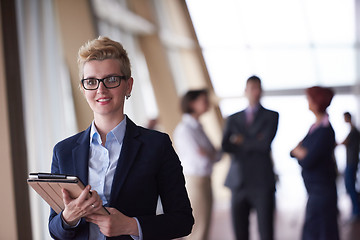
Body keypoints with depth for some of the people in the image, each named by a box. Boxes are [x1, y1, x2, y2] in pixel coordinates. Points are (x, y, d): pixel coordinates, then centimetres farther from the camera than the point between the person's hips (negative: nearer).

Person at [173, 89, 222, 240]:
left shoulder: (197, 127, 14)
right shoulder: (184, 129, -14)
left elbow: (218, 155, 10)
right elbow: (200, 161, -20)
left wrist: (210, 154, -9)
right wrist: (213, 155, -1)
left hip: (204, 182, 9)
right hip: (194, 181, -9)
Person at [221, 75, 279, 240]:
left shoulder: (271, 116, 7)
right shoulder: (233, 119, 15)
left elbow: (265, 144, -9)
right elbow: (226, 146, -1)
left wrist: (242, 141, 2)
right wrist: (253, 144, -7)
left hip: (262, 183, -3)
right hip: (239, 182, 3)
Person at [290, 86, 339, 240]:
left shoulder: (325, 131, -18)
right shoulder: (314, 127, 11)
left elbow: (307, 162, -22)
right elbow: (293, 152, 13)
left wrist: (299, 152, -1)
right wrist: (302, 152, -9)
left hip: (321, 190, -9)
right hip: (315, 189, 9)